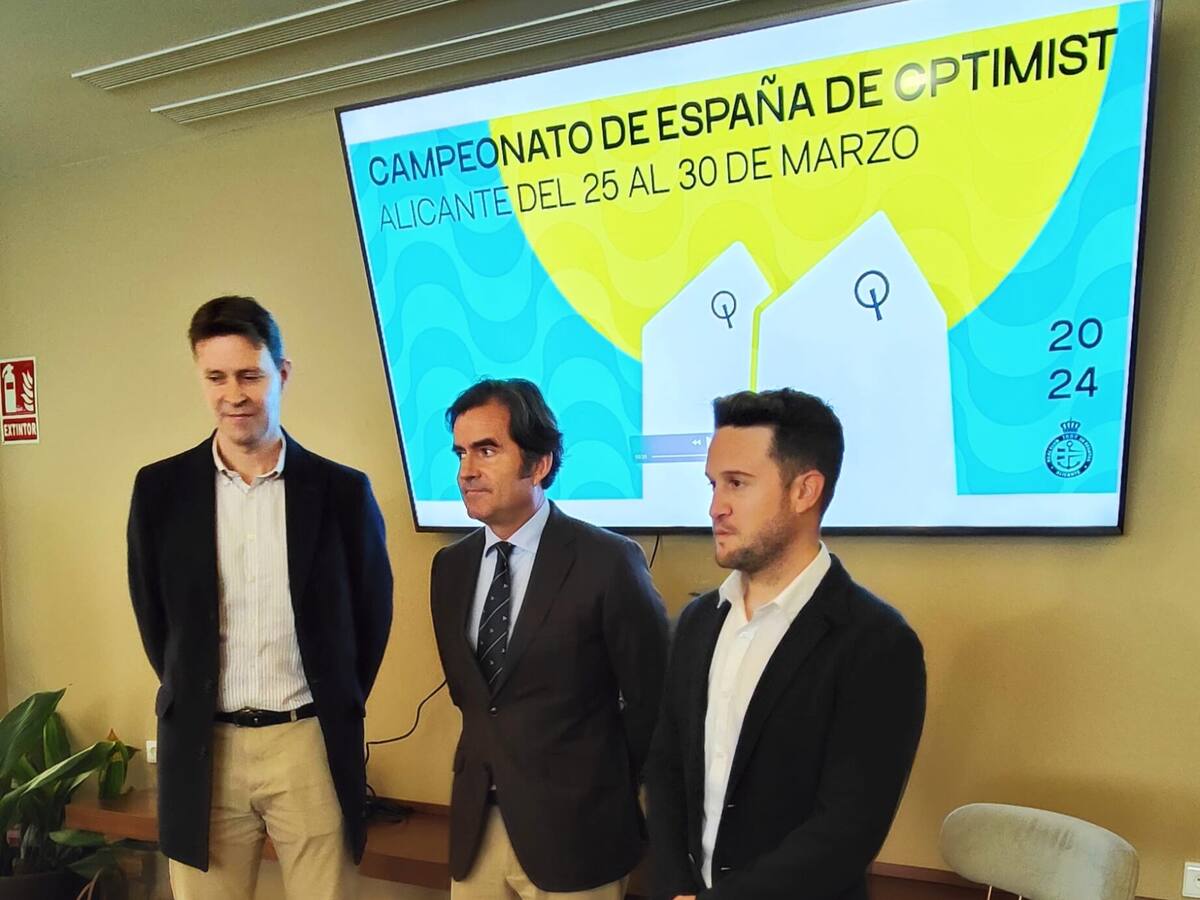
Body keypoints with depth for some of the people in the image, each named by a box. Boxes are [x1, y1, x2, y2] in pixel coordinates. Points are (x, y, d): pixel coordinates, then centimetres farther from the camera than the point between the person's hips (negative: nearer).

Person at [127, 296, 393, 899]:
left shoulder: (341, 490, -3)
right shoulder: (160, 488, 0)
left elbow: (372, 612, 6)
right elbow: (152, 615, 10)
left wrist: (335, 711, 9)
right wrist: (192, 702, 11)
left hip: (309, 745, -1)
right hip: (201, 748, 1)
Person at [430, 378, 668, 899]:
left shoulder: (608, 562, -14)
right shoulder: (450, 566, 3)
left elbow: (650, 699, -6)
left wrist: (625, 805, 3)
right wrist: (489, 765, 13)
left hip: (573, 834, -5)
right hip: (474, 826, 5)